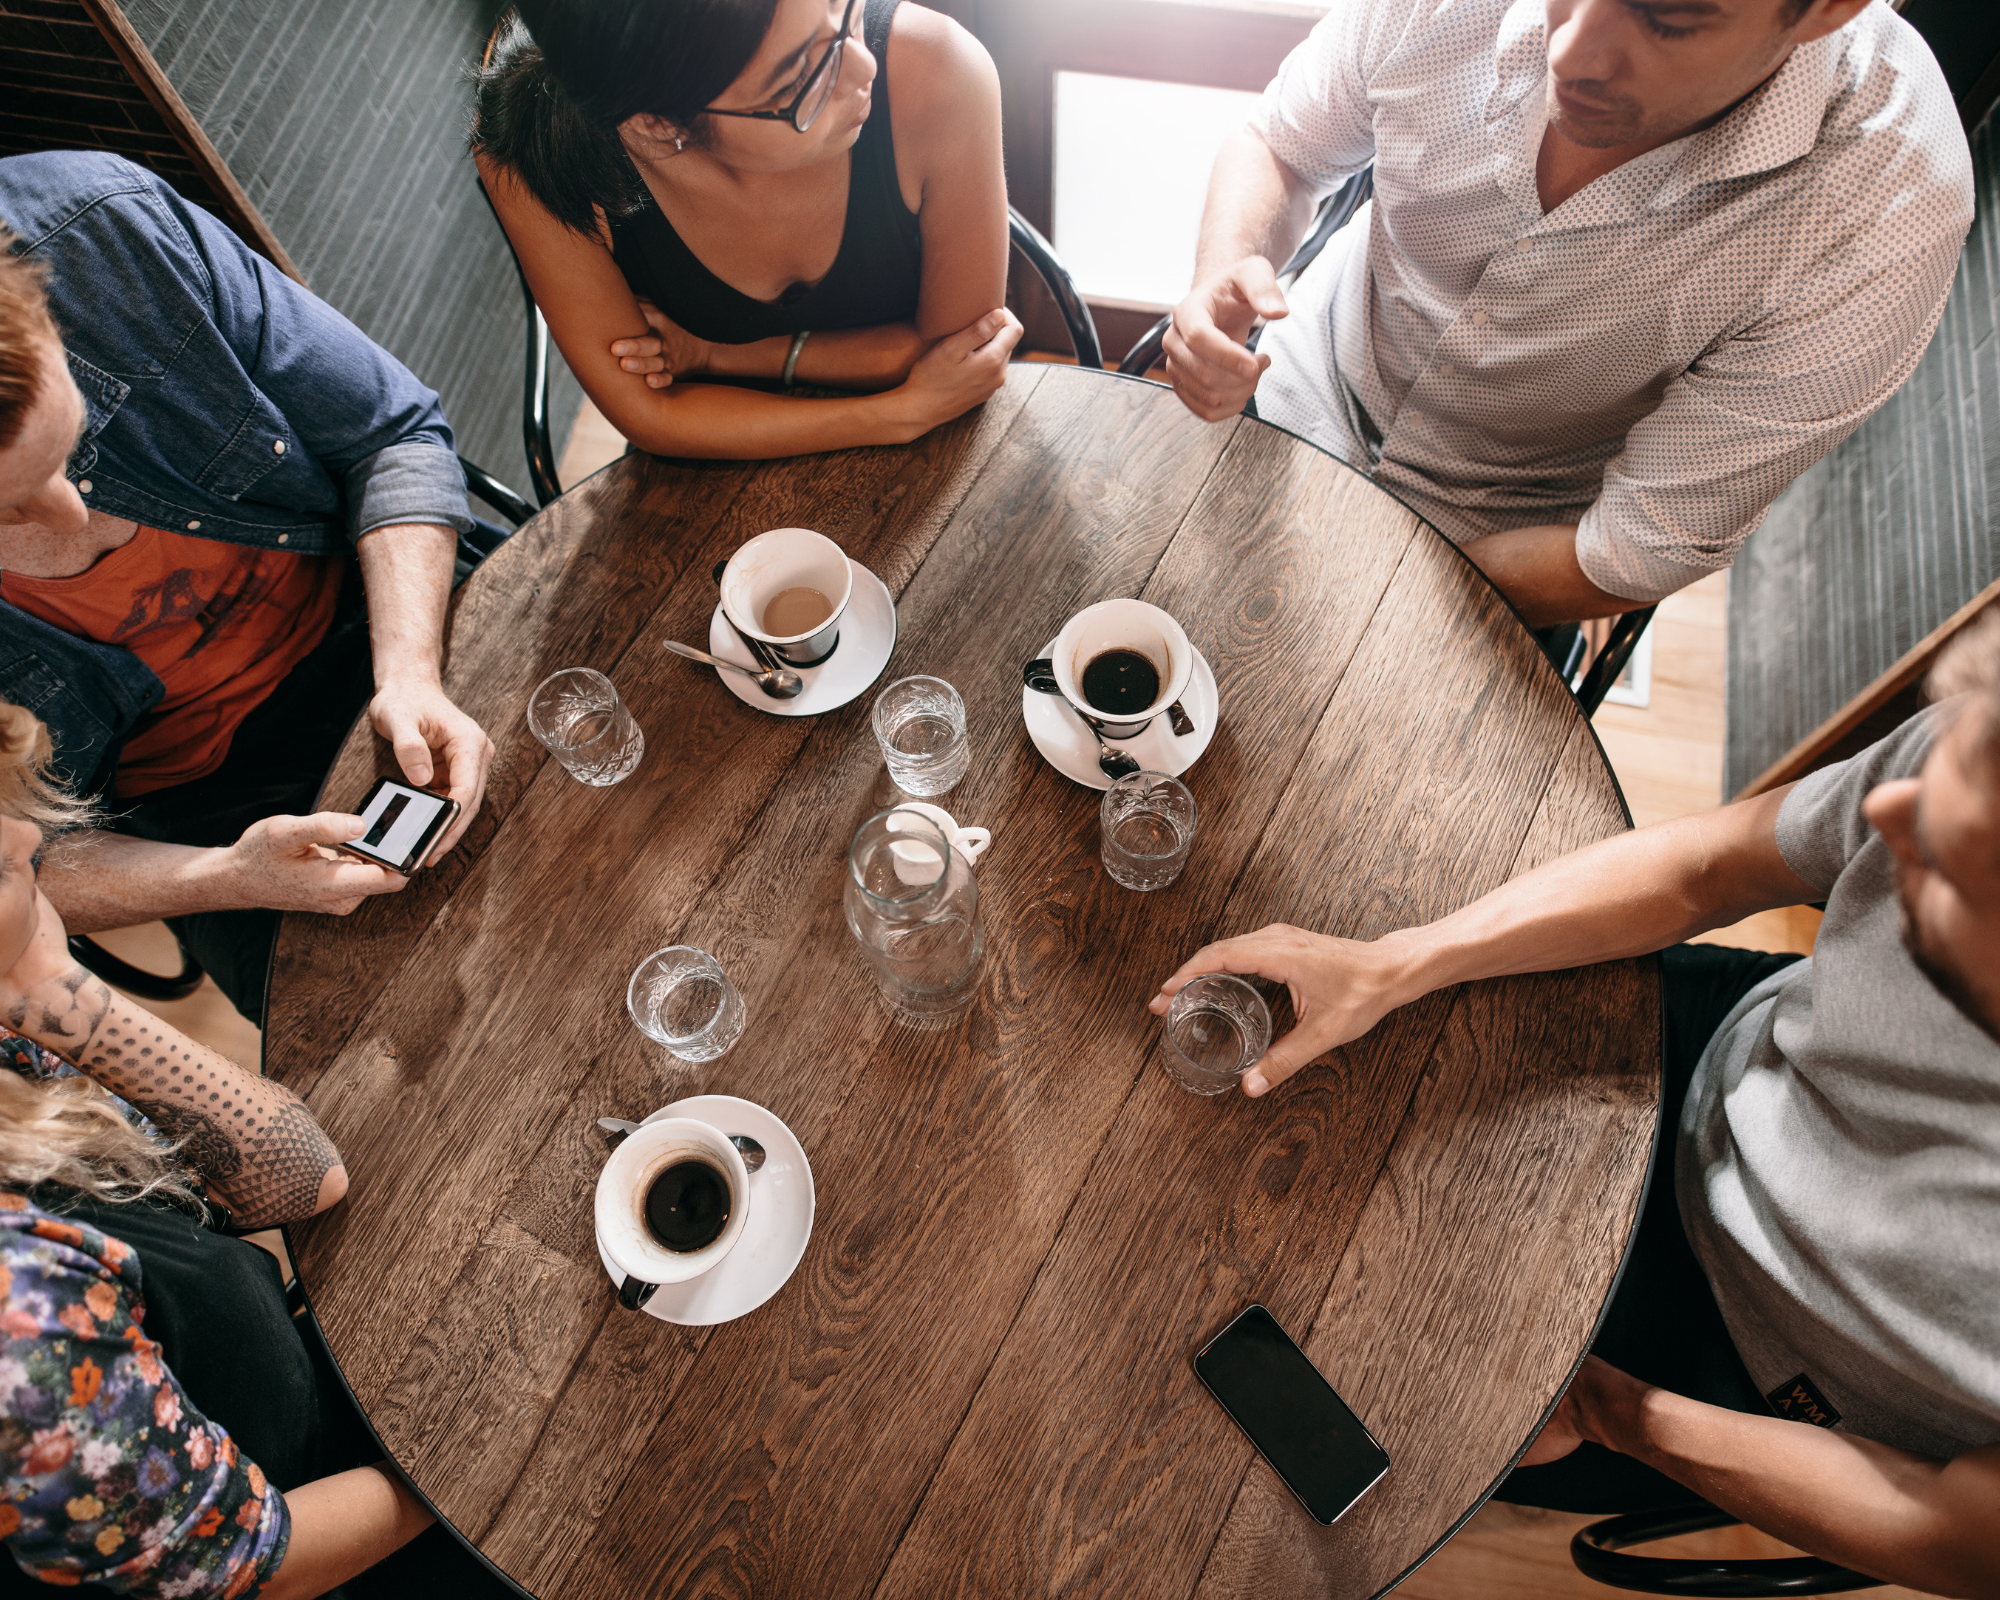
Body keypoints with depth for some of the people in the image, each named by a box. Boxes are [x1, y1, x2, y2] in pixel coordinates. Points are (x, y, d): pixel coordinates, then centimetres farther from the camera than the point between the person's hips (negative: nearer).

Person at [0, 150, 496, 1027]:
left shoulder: (104, 228, -23)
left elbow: (394, 435, -12)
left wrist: (410, 674, -24)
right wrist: (228, 879, -28)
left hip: (367, 633, 2)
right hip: (186, 807, -1)